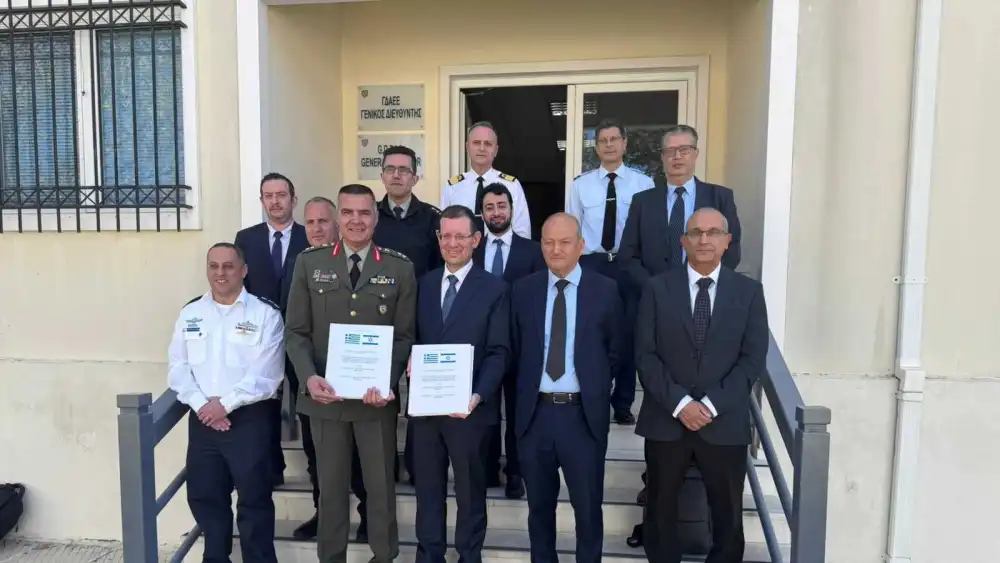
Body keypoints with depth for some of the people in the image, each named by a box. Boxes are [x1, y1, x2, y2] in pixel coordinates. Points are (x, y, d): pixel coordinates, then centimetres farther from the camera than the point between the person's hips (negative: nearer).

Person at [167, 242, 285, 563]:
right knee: (204, 496, 15)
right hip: (202, 419, 5)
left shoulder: (265, 314, -6)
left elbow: (266, 375, -12)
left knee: (253, 499, 4)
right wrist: (201, 404, -9)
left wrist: (226, 404, -14)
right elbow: (178, 367, 4)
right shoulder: (190, 313, 9)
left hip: (249, 418, -4)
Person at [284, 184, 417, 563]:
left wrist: (387, 382, -15)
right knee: (331, 486, 15)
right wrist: (309, 377, -15)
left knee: (381, 485, 13)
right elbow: (296, 331, 1)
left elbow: (405, 335, -1)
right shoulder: (309, 263, 1)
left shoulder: (399, 268, -1)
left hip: (377, 396, 0)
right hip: (324, 395, 1)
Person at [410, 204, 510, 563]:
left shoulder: (494, 289, -4)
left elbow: (499, 353, -9)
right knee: (427, 488, 15)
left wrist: (477, 396, -21)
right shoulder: (424, 284, 9)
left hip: (468, 407, -3)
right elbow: (414, 338, 12)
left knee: (470, 490, 13)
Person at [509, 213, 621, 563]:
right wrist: (525, 392, 4)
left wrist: (598, 389, 2)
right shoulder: (522, 290, 3)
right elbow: (516, 350, 9)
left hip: (585, 414, -2)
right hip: (535, 412, 2)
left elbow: (616, 351, 5)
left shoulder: (605, 290, -2)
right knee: (539, 504, 19)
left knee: (588, 506, 12)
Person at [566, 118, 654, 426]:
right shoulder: (581, 184, 6)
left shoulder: (643, 183, 1)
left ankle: (623, 404, 24)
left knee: (628, 334, 8)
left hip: (630, 266, 0)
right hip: (590, 264, 1)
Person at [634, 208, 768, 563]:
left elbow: (753, 358, -3)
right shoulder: (657, 289, -1)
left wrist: (712, 405, -13)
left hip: (725, 422, 1)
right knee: (660, 509, 14)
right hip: (665, 420, 0)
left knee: (728, 514, 14)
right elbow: (645, 355, -5)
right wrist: (679, 404, -14)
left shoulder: (749, 291, 2)